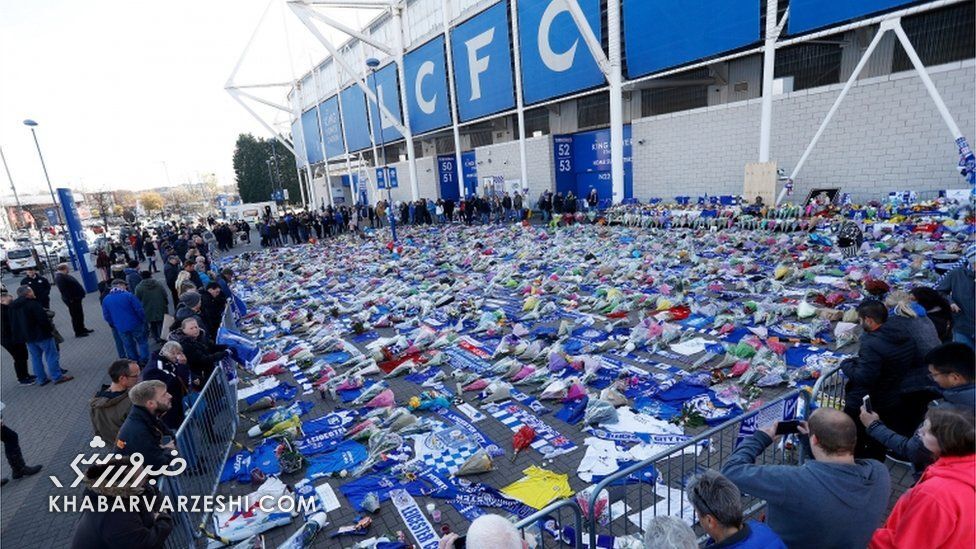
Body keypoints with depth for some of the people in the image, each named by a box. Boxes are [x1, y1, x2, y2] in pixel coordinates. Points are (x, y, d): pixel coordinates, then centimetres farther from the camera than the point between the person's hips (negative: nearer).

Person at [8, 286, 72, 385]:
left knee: (35, 357, 14)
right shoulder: (32, 303, -18)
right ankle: (57, 376, 1)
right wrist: (51, 329, -8)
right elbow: (43, 318, -22)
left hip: (27, 336, 8)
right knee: (51, 355, 0)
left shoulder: (13, 306, 9)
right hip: (41, 334, -8)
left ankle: (41, 379, 19)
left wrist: (17, 335, 20)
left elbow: (13, 323, 14)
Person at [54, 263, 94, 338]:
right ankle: (78, 332, 8)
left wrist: (81, 292, 18)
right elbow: (63, 290, -27)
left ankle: (82, 329, 32)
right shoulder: (59, 278, -21)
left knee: (80, 314, 20)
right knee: (76, 316, -1)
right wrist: (70, 299, -24)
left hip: (76, 298, 10)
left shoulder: (63, 276, 11)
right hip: (72, 300, -10)